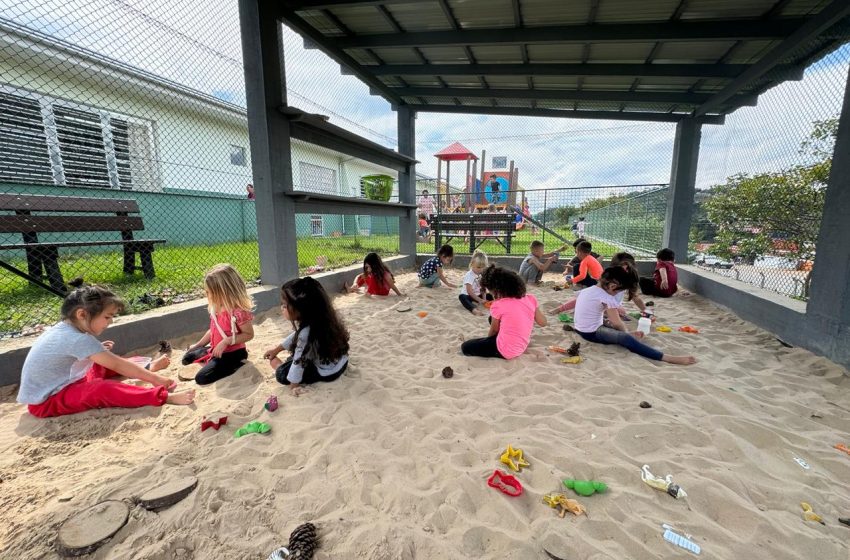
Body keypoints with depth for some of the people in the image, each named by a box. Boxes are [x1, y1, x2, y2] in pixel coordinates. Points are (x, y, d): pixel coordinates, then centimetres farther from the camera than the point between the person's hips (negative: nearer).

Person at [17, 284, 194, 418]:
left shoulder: (63, 329, 1)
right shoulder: (78, 339, -27)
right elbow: (118, 365, -26)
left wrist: (97, 350, 5)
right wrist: (154, 378, -23)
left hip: (51, 387, 10)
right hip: (45, 402, -10)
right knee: (102, 389, -31)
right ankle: (163, 397, -39)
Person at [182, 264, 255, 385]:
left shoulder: (238, 311, -29)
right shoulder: (216, 307, 0)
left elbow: (249, 334, -23)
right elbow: (213, 330, 15)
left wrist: (226, 341, -28)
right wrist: (197, 345, 17)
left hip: (232, 353, -10)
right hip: (215, 350, 10)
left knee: (201, 378, -17)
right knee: (187, 358, 20)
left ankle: (237, 365, -4)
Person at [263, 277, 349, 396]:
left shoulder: (306, 333, -34)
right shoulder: (317, 318, -7)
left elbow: (299, 362, -21)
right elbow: (295, 336, 11)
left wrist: (293, 384, -7)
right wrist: (276, 349, 20)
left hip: (327, 373, -8)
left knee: (282, 373, -3)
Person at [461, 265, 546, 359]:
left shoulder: (498, 305, -20)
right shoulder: (530, 299, -8)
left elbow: (494, 331, -3)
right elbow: (543, 322, 2)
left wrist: (487, 340, 18)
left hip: (505, 351, -7)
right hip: (521, 346, 7)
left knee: (465, 347, 4)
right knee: (492, 318, 26)